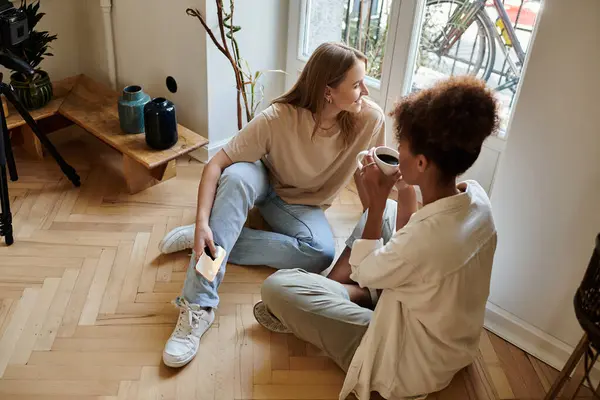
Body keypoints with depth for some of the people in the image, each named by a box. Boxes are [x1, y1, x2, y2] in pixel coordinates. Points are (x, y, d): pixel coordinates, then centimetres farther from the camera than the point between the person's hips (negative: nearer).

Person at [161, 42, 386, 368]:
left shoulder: (370, 118, -25)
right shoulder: (279, 118, -30)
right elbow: (216, 164, -29)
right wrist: (203, 222, -42)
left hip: (303, 204, 2)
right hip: (263, 182, -1)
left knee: (322, 253, -30)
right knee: (238, 176, -37)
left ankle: (216, 240, -18)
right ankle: (198, 306, -37)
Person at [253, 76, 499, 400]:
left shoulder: (428, 234, -37)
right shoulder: (475, 196, -13)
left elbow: (365, 272, -15)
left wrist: (377, 199, -14)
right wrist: (405, 191, -2)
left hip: (411, 367, -8)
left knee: (276, 287, -14)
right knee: (386, 213, 17)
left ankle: (360, 297, 10)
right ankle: (332, 289, 17)